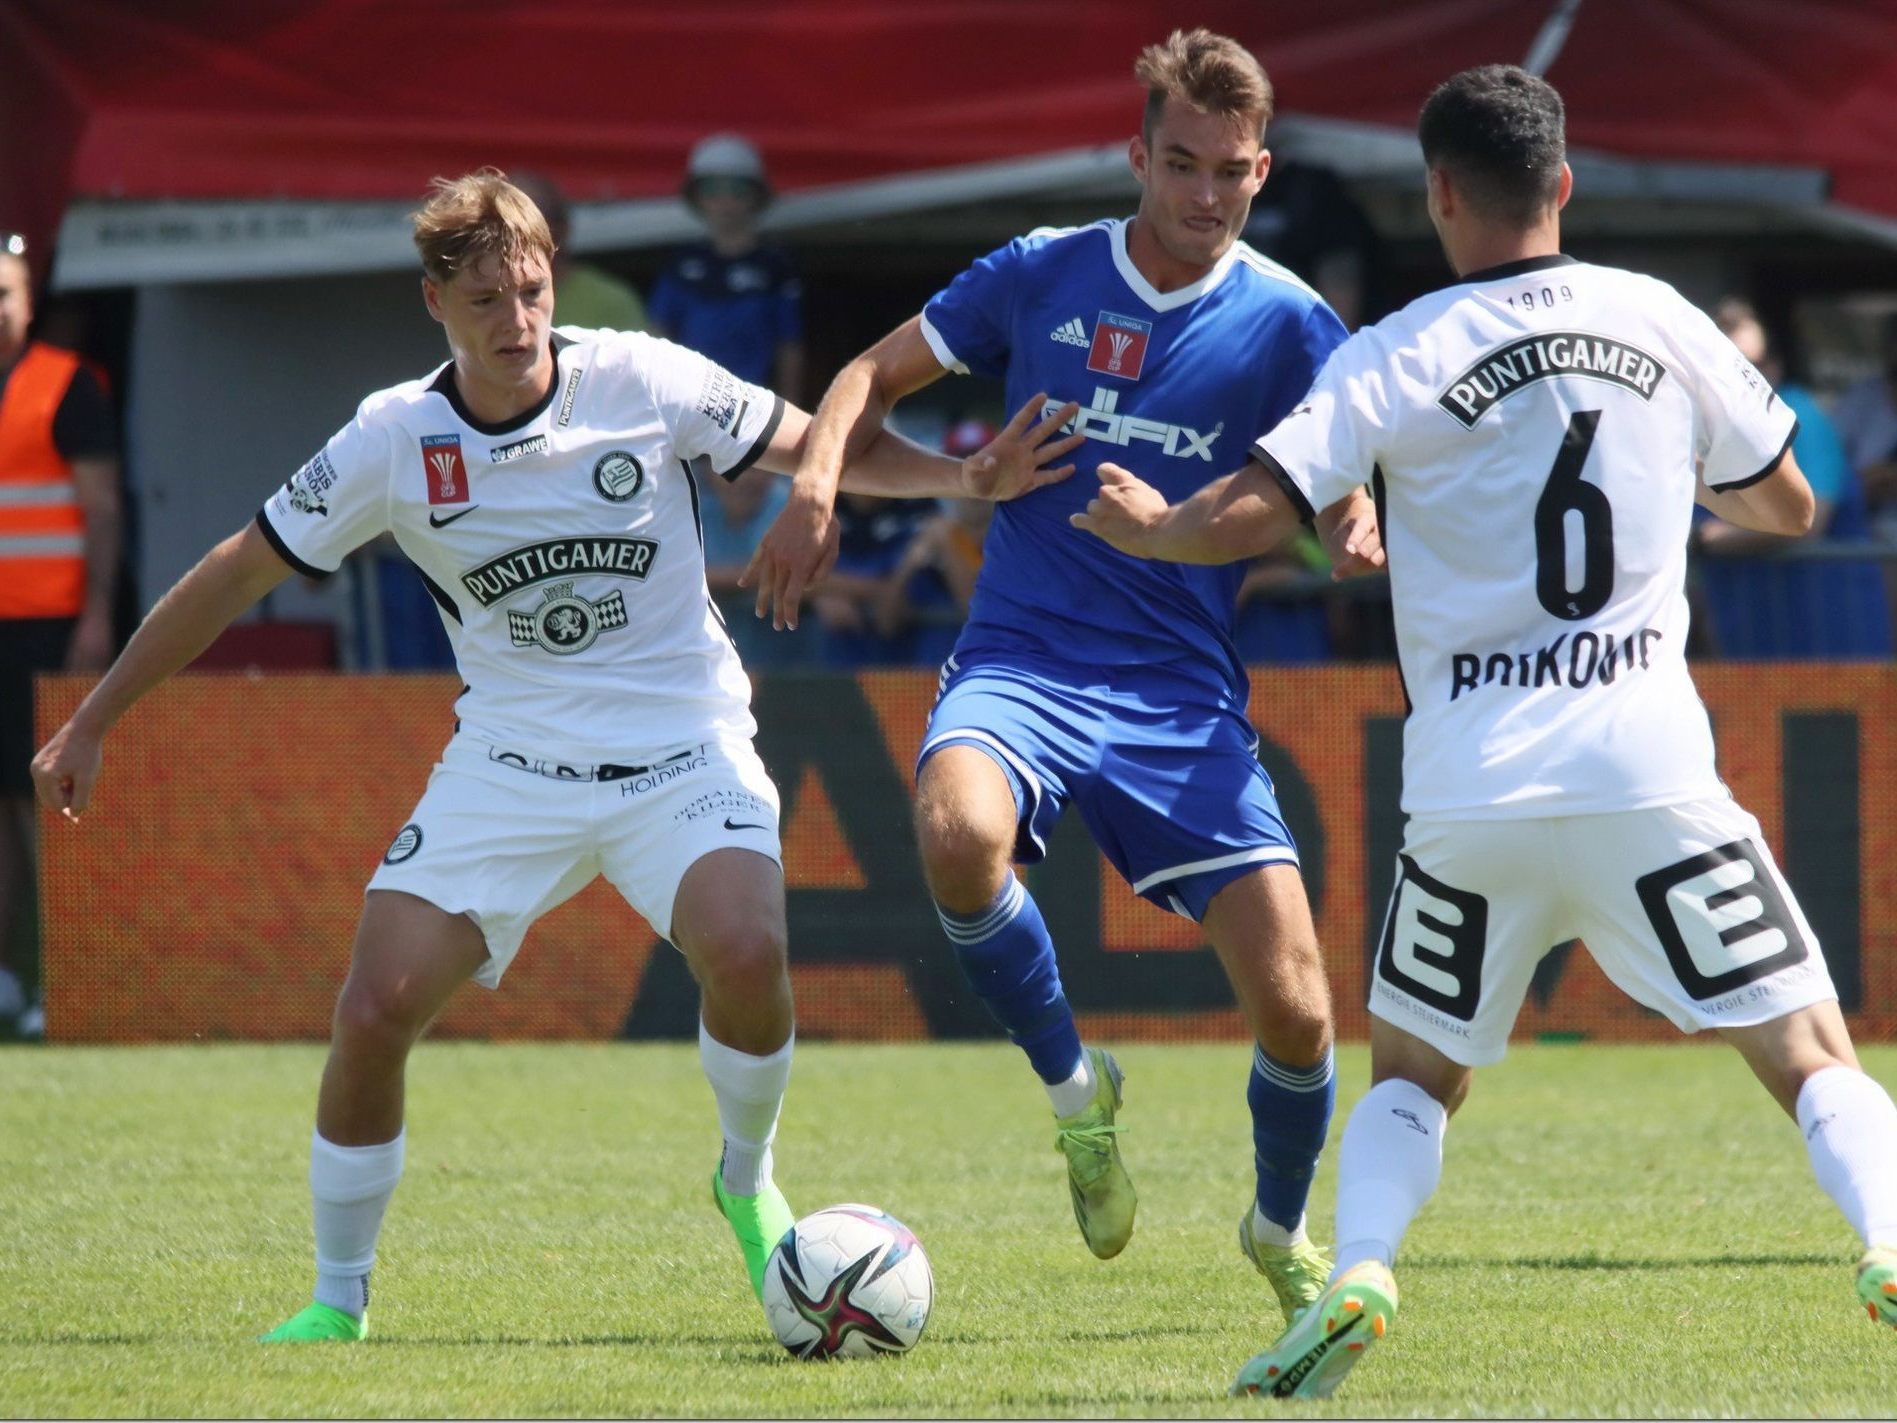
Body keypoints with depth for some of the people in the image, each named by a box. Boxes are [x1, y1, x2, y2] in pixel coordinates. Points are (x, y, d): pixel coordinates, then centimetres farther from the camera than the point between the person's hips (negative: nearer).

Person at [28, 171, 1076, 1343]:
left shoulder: (645, 382, -9)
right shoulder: (394, 442, -6)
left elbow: (819, 446, 3)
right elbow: (240, 574, 3)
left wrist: (966, 479, -12)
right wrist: (93, 722, 4)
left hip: (681, 745, -1)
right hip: (510, 757, 1)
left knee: (746, 951, -29)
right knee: (375, 1011, -13)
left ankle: (748, 1183, 2)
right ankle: (338, 1300, 7)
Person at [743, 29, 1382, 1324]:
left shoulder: (1287, 325, 0)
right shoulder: (1041, 277, 3)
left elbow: (1347, 501, 0)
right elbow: (881, 372, 15)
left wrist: (1363, 531, -25)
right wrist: (818, 477, -4)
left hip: (1184, 695, 0)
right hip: (1023, 663, 0)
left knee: (1296, 1012, -9)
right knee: (958, 830, -36)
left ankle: (1283, 1227, 26)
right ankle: (1071, 1082, -8)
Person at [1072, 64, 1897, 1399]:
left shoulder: (1396, 358, -1)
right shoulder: (1660, 319, 6)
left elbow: (1244, 516, -6)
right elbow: (1788, 505, 17)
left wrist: (1149, 525, 15)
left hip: (1473, 789, 0)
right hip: (1651, 773, 0)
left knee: (1413, 1076, 19)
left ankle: (1356, 1277, -6)